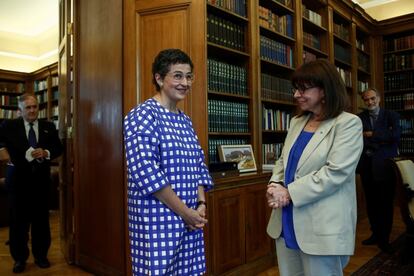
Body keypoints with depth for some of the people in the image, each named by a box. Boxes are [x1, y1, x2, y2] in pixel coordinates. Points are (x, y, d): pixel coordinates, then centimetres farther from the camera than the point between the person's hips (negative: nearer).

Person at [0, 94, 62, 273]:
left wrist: (46, 153, -12)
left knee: (41, 218, 8)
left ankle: (41, 255, 23)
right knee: (18, 219, 7)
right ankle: (19, 258, 22)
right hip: (18, 178, -1)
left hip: (41, 178, 1)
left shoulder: (48, 127, 5)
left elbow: (58, 148, 5)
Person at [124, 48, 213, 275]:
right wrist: (184, 211, -16)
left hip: (191, 218, 7)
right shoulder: (143, 115, -11)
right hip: (157, 219, -7)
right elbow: (145, 171, -21)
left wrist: (201, 204, -2)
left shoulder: (185, 120, 12)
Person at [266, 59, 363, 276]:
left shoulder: (348, 123, -9)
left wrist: (289, 193, -18)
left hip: (322, 227, -6)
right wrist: (275, 185, -6)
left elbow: (335, 173, -19)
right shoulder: (297, 122, 11)